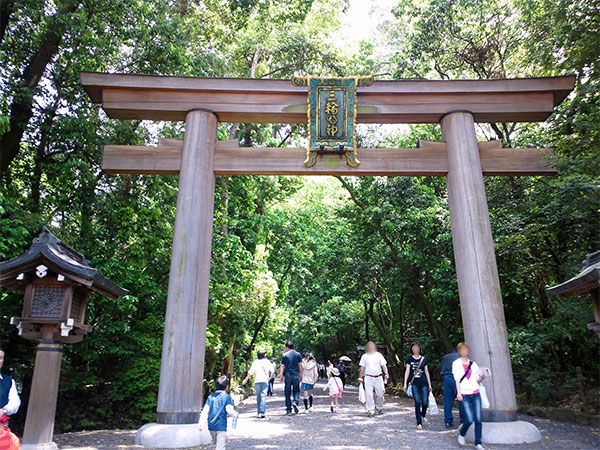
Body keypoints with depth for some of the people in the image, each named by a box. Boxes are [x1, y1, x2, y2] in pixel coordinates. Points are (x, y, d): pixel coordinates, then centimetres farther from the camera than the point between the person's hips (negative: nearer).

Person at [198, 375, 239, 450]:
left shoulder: (210, 397, 7)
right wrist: (236, 415, 4)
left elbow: (205, 411, -1)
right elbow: (229, 410, -14)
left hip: (211, 426, 5)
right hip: (221, 426, -5)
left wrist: (201, 423, -3)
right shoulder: (227, 397, -6)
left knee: (215, 444, 24)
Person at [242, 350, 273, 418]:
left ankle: (258, 412, 16)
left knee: (258, 396, 13)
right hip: (265, 381, -1)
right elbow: (272, 370, -2)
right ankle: (262, 412, -18)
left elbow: (250, 372, -2)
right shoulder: (267, 361, 5)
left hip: (257, 381, 1)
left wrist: (245, 380, 5)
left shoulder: (255, 362, 3)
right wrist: (270, 377, 14)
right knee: (263, 396, -5)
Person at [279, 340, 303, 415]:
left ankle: (289, 410, 8)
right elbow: (300, 366, 4)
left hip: (287, 375, -1)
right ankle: (295, 402, -14)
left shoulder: (284, 355, -2)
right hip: (296, 375, 1)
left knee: (288, 392, 7)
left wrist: (281, 375, 3)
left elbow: (282, 366, -3)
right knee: (296, 390, 14)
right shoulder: (298, 354, 4)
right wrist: (301, 374, 12)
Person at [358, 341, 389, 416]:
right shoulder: (364, 356, 9)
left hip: (378, 377, 1)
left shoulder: (379, 355, 9)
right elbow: (362, 368, 10)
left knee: (380, 393, 4)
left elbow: (383, 365, 7)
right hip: (368, 378, -1)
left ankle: (379, 408, 24)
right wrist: (360, 377, 6)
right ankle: (371, 410, -1)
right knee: (369, 394, -7)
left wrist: (386, 374, -6)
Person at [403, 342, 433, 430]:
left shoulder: (424, 359, 8)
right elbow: (407, 371, 1)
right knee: (417, 402, -7)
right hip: (414, 384, -1)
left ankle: (423, 415, 29)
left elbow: (427, 372, 11)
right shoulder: (409, 359, 4)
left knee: (425, 402, -3)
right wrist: (405, 384, -5)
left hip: (424, 383, 1)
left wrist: (429, 384, 9)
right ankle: (419, 423, 3)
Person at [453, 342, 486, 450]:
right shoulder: (456, 363, 4)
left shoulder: (473, 364, 14)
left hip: (476, 394, 3)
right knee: (469, 420, -11)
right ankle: (461, 433, 18)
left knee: (478, 419, -4)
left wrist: (482, 376, -6)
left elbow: (477, 380, 15)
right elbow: (457, 379, -4)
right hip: (464, 395, -3)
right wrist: (459, 392, -14)